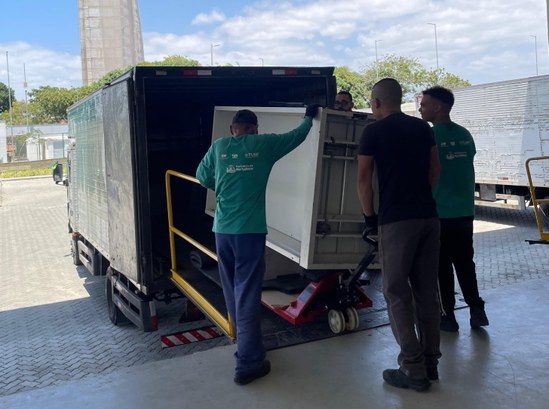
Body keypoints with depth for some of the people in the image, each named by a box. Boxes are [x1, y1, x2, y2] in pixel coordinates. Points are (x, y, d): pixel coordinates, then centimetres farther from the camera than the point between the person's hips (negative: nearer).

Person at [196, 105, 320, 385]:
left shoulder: (219, 146, 8)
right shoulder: (264, 144, 1)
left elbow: (202, 177, 19)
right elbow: (297, 136, 15)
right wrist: (309, 117, 34)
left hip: (223, 230, 4)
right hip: (250, 231, -4)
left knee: (232, 293, 17)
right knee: (247, 296, -2)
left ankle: (245, 344, 35)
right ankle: (248, 364, 3)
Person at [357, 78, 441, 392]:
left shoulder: (374, 131, -3)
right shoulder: (423, 128, 13)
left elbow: (364, 180, -5)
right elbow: (435, 170, 19)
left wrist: (370, 216, 4)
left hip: (396, 220, -6)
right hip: (429, 216, 6)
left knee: (397, 293, 1)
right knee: (427, 290, 12)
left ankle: (413, 369, 3)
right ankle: (430, 362, 20)